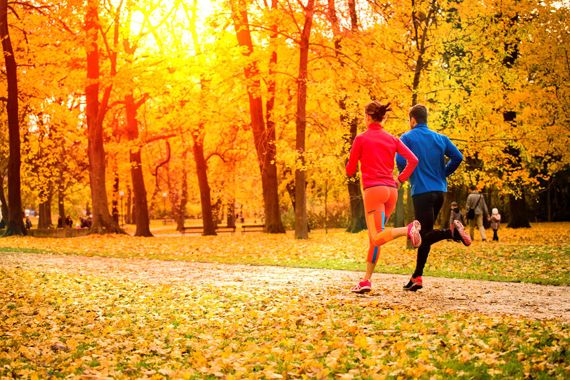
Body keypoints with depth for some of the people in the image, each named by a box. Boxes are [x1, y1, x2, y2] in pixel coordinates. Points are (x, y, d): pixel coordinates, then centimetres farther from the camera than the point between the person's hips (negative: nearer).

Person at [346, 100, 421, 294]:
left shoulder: (361, 138, 0)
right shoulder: (392, 139, 12)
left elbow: (350, 170, 4)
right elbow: (413, 160, 3)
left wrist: (352, 163, 25)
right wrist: (400, 179, 12)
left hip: (373, 189, -6)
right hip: (391, 190, 6)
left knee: (377, 238, -13)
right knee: (374, 237, 11)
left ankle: (408, 229, -36)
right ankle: (366, 280, 10)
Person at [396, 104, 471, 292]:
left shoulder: (407, 138, -1)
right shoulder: (440, 138, 13)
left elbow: (401, 160, -16)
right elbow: (457, 157, 3)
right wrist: (443, 174, 16)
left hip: (421, 191, -6)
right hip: (440, 190, 6)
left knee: (425, 234, -6)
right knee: (425, 235, 12)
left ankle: (452, 231, -34)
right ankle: (417, 277, 15)